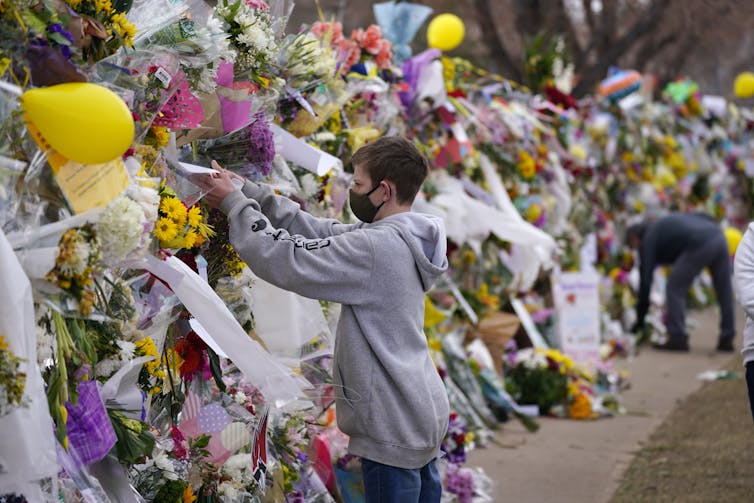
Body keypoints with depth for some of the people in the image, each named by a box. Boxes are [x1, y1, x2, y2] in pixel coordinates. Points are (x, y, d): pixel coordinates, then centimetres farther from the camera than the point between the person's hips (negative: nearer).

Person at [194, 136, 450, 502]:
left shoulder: (376, 247, -22)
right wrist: (248, 191, 5)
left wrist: (235, 204, -8)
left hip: (394, 430, -10)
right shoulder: (402, 239, 7)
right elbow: (317, 231, 8)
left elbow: (285, 261, -21)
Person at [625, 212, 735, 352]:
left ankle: (678, 339, 5)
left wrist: (640, 320, 12)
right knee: (724, 292, 17)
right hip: (719, 237, 8)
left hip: (699, 245, -8)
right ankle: (727, 339, 25)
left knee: (674, 289, 6)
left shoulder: (649, 239, 13)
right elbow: (704, 217, 26)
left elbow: (645, 280, 9)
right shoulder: (663, 224, 34)